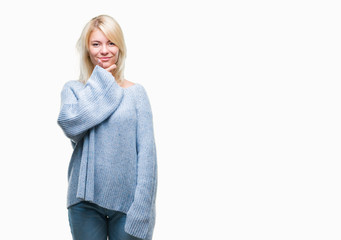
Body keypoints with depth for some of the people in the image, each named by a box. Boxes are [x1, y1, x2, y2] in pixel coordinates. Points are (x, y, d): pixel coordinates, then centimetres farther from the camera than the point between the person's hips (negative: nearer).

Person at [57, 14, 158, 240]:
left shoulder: (136, 92, 1)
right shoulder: (73, 89, 5)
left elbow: (146, 152, -4)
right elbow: (70, 124, -17)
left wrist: (141, 208, -12)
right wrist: (101, 83, -8)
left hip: (126, 200, -1)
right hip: (85, 200, 1)